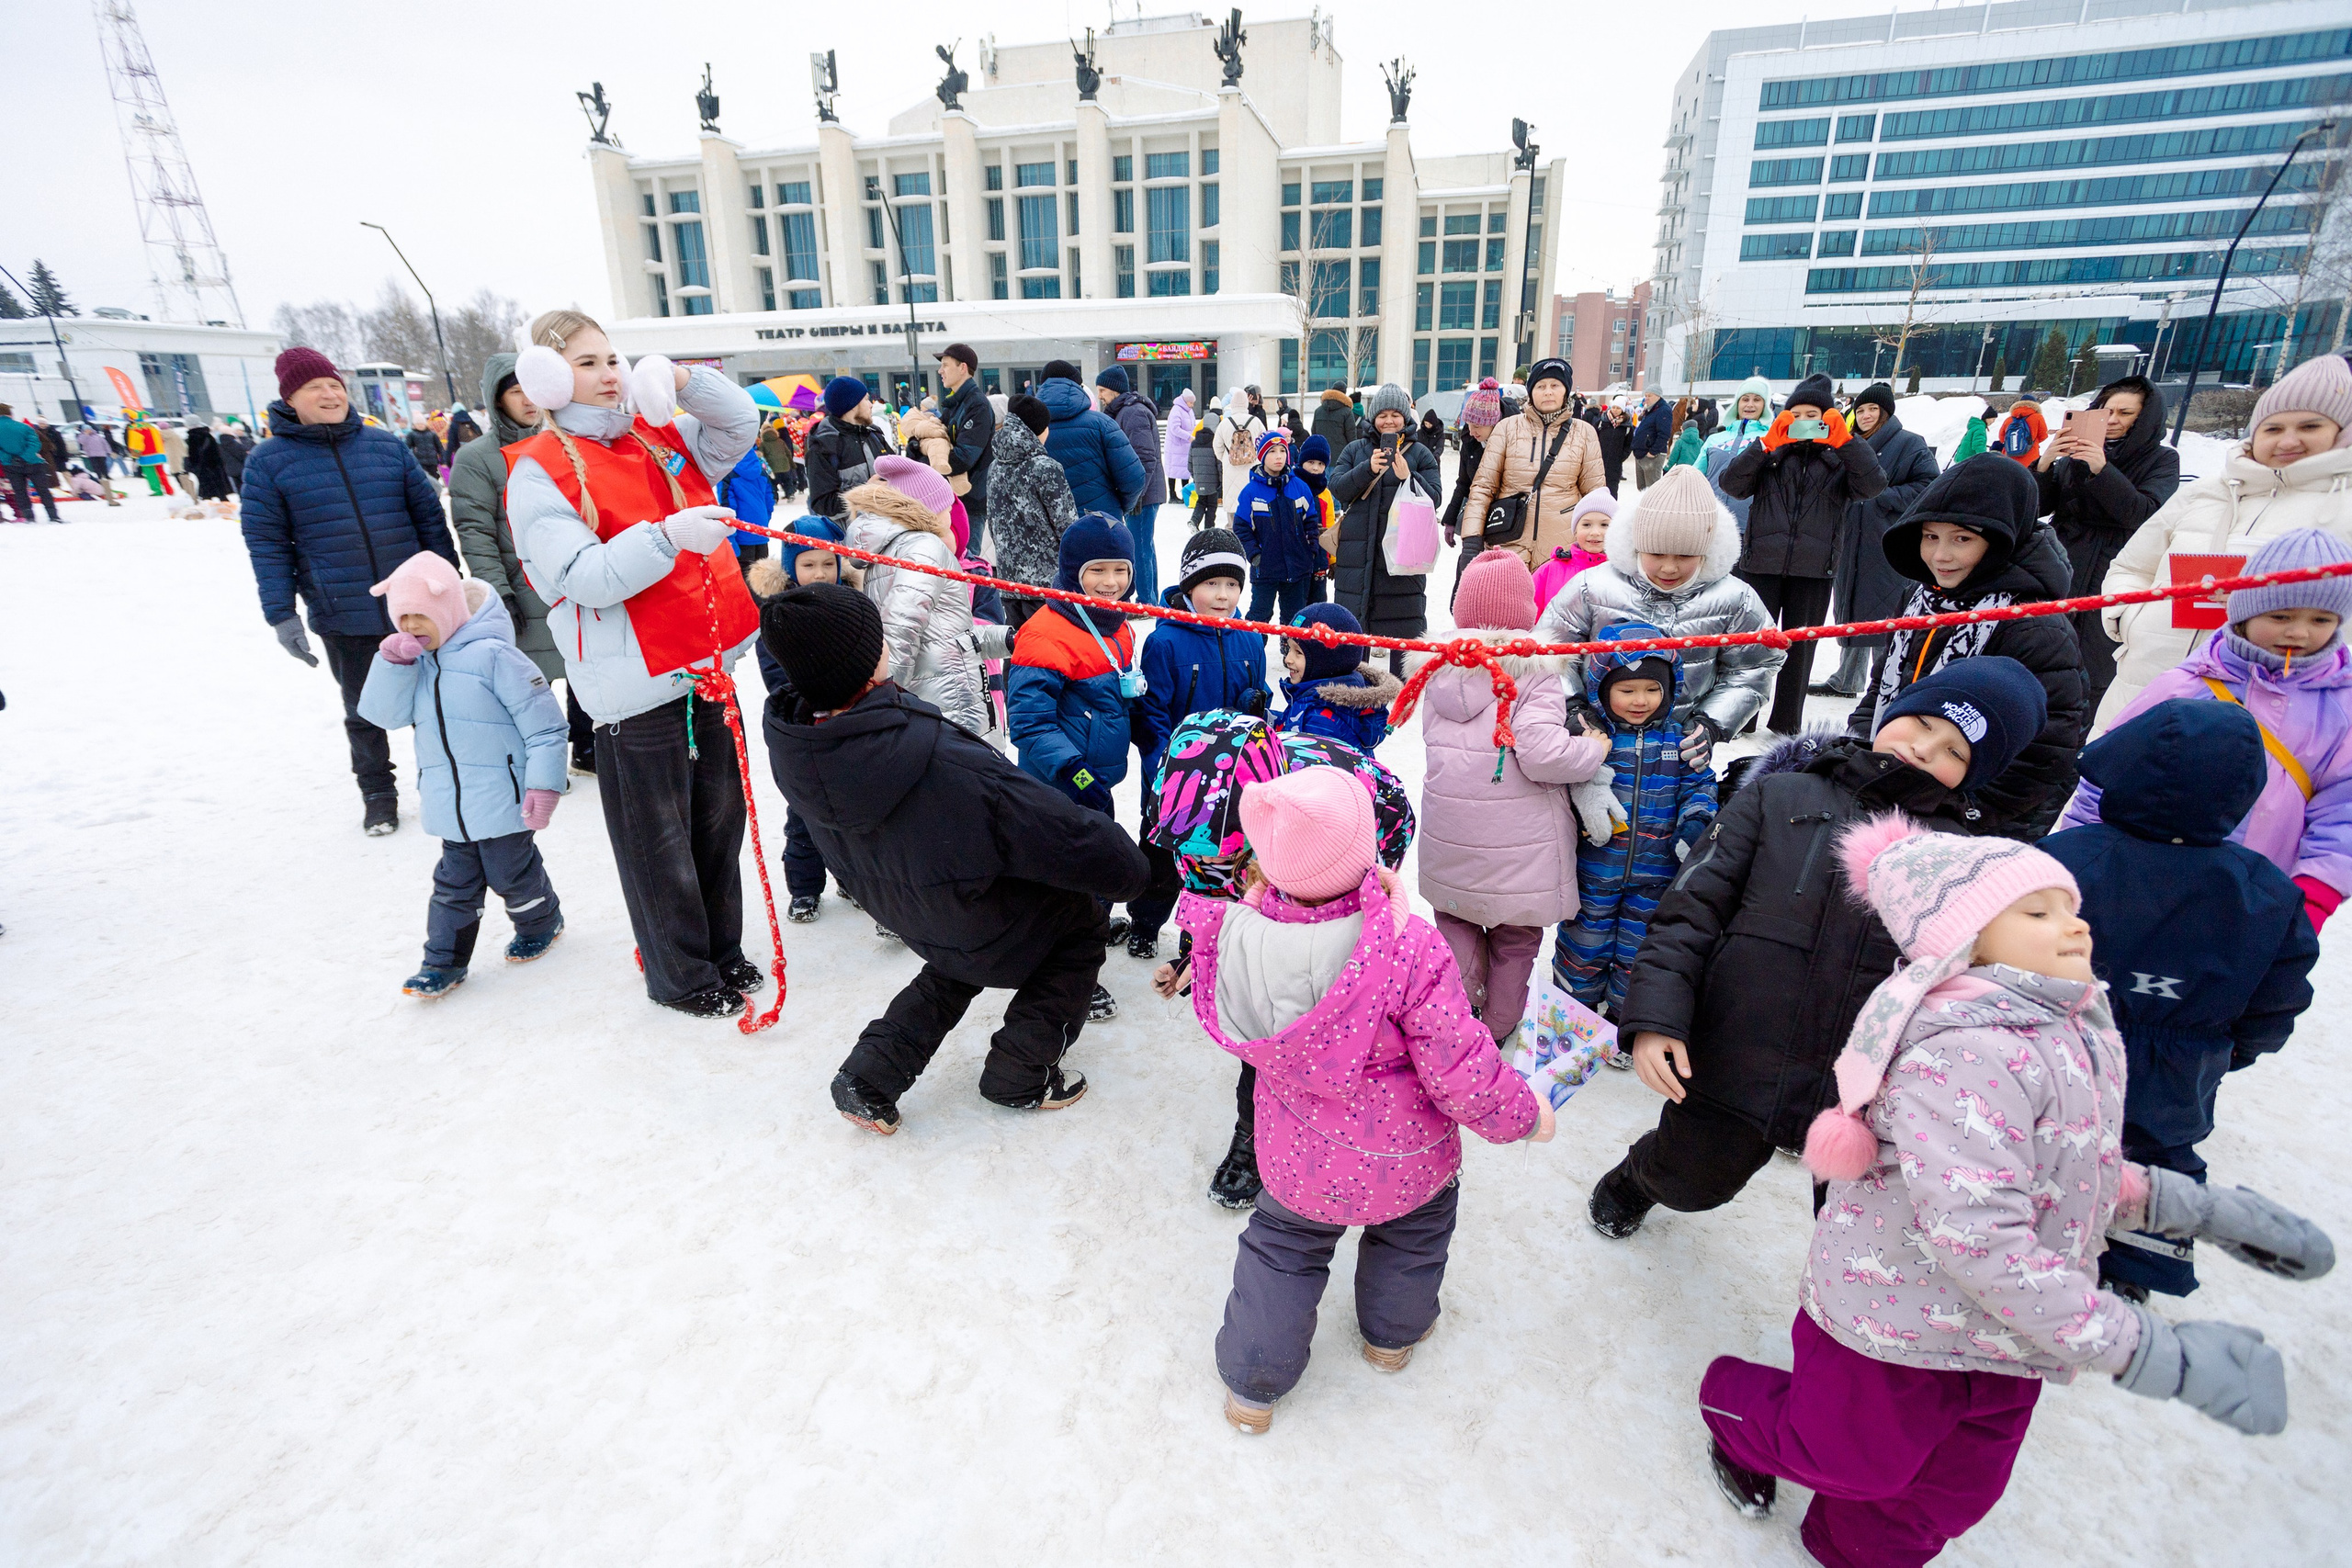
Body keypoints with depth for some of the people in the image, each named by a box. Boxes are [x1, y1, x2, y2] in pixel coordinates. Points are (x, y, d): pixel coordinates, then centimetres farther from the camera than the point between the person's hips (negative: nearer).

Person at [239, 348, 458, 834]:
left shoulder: (386, 445, 3)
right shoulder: (269, 460, -1)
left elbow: (429, 515, 7)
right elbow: (266, 543, -1)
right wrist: (281, 615, -7)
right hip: (341, 619, -1)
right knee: (363, 711, 12)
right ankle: (377, 793, 29)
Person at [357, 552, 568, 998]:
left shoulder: (491, 653, -14)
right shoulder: (414, 663, 8)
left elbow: (543, 721, -16)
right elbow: (384, 713, 0)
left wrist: (544, 783, -19)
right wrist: (392, 661, -14)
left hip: (503, 804, -6)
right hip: (449, 807, 6)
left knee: (513, 874, 10)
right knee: (454, 884, 13)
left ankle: (541, 922, 36)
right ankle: (444, 961, 22)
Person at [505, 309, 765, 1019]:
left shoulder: (661, 438, 12)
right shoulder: (537, 470, -6)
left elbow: (741, 423, 16)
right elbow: (583, 578, -17)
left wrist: (680, 380, -1)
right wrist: (667, 536, -30)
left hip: (710, 662, 6)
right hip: (636, 682, -6)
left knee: (719, 818, 16)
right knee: (659, 840, 5)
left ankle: (723, 951, 34)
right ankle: (680, 975, 23)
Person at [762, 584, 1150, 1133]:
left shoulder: (793, 740, -21)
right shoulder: (952, 769, -42)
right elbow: (1073, 836, -30)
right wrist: (1133, 870, -11)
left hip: (899, 915, 7)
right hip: (993, 937, -6)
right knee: (1081, 923, 21)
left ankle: (869, 1076, 29)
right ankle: (1018, 1076, 28)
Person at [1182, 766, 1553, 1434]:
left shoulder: (1238, 931, -25)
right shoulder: (1410, 951, -35)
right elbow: (1462, 1073, -26)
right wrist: (1524, 1116, -4)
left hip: (1295, 1160, 2)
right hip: (1401, 1164, -1)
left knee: (1282, 1247, 29)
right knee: (1414, 1230, 33)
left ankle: (1252, 1385, 44)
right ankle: (1393, 1334, 59)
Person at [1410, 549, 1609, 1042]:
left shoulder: (1438, 671, 0)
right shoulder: (1535, 674, -16)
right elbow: (1542, 754, -24)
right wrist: (1595, 748, -7)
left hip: (1449, 844, 3)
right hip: (1519, 850, -3)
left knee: (1453, 917, 26)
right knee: (1516, 939, 18)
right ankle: (1498, 1033, 32)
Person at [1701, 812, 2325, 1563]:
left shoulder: (2074, 1034, 1)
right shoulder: (1961, 1055, -33)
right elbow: (1977, 1239, -37)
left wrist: (2193, 1206, 8)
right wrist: (2147, 1353, -33)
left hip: (2007, 1335, 9)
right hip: (1901, 1328, -9)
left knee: (1958, 1490, 26)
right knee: (1855, 1463, 17)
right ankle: (1735, 1408, 46)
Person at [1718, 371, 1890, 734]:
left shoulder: (1841, 457, 8)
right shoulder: (1771, 454, 7)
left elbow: (1873, 484, -9)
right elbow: (1730, 483, -7)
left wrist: (1845, 440, -15)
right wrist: (1767, 443, -14)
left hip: (1813, 570, 1)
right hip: (1762, 563, -1)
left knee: (1800, 648, 9)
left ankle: (1786, 724, 20)